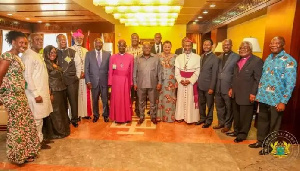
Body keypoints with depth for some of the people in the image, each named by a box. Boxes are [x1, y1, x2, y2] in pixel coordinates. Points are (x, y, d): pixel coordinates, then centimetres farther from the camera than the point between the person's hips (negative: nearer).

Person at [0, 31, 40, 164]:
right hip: (12, 96, -9)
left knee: (26, 122, 14)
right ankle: (18, 155, 22)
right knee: (17, 125, 3)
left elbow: (17, 76, 9)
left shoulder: (17, 57, 13)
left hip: (20, 95, 9)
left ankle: (25, 151, 30)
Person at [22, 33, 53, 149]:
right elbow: (27, 77, -19)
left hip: (42, 91, 9)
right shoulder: (28, 56, -14)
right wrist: (36, 94, -20)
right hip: (35, 93, -9)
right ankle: (38, 142, 13)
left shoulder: (38, 55, 15)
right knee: (36, 119, 1)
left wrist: (47, 90, 16)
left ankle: (40, 138, 28)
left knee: (40, 117, 16)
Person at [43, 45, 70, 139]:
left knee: (62, 111, 17)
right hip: (54, 92, -8)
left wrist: (63, 90, 11)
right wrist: (50, 94, -19)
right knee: (55, 112, 3)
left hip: (61, 91, 8)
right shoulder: (45, 64, -11)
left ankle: (62, 130, 32)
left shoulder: (55, 64, 13)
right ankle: (55, 133, 19)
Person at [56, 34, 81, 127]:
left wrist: (77, 77, 3)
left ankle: (74, 119, 19)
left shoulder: (73, 52, 2)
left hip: (72, 80, 0)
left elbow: (78, 65, 6)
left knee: (73, 100, 4)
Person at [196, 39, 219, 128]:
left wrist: (212, 88, -14)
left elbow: (214, 74, -12)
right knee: (201, 103, 15)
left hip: (208, 86, -5)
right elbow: (199, 70, 11)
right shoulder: (202, 56, 10)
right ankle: (202, 118, 32)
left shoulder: (215, 58, -10)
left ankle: (209, 120, 24)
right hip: (200, 85, 6)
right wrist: (197, 82, 5)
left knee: (209, 104, 9)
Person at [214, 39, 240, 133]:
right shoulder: (219, 57, 10)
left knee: (228, 108, 9)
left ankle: (227, 125, 26)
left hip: (228, 87, -5)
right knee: (219, 106, 17)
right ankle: (221, 123, 34)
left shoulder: (236, 57, -7)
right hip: (218, 87, 5)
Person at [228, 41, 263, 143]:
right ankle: (237, 131, 32)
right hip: (236, 94, 7)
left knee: (245, 116, 6)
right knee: (236, 115, 16)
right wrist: (232, 88, 12)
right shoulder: (238, 60, 13)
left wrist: (253, 93, -17)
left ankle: (242, 134, 21)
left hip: (247, 95, -7)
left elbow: (258, 79, -14)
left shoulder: (257, 61, -10)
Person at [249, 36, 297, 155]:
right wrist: (258, 93, 10)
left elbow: (290, 83, -13)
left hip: (276, 99, -6)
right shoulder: (268, 58, 10)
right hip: (263, 97, 6)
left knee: (274, 124, 9)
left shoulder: (289, 61, -10)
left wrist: (283, 101, -17)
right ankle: (260, 141, 34)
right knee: (262, 120, 17)